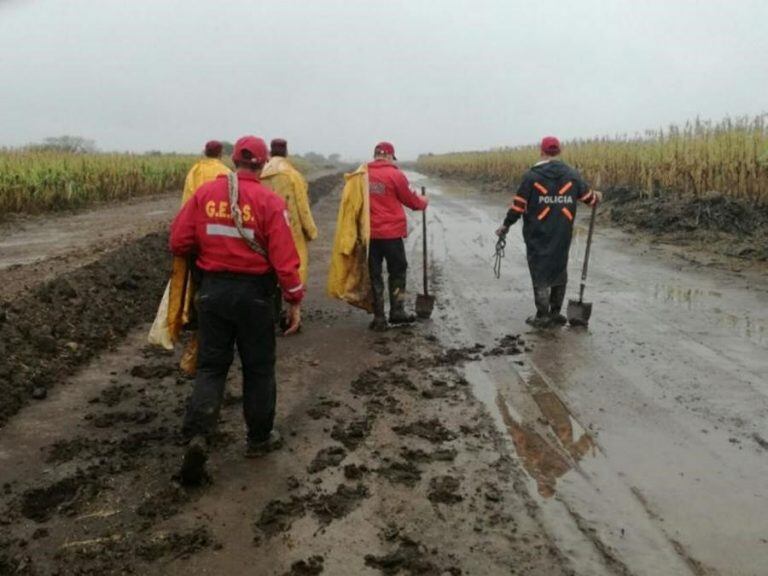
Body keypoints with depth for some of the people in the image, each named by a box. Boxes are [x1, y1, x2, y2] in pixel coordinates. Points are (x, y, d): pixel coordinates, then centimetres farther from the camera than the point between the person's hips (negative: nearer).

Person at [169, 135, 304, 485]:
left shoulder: (204, 193, -1)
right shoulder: (269, 201, -10)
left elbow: (179, 243, -1)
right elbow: (284, 257, -13)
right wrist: (295, 301, -5)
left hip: (212, 289, 3)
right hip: (253, 292, -2)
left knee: (211, 365, 12)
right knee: (258, 367, 13)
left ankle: (197, 434, -6)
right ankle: (260, 438, 25)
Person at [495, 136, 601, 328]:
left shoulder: (531, 176, -7)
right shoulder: (571, 174, 3)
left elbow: (518, 205, -7)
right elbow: (588, 197, 12)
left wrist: (506, 225, 5)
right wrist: (597, 197, 36)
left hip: (538, 236, -3)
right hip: (562, 236, 3)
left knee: (540, 273, 4)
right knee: (559, 271, 15)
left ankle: (542, 316, 6)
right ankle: (555, 313, 20)